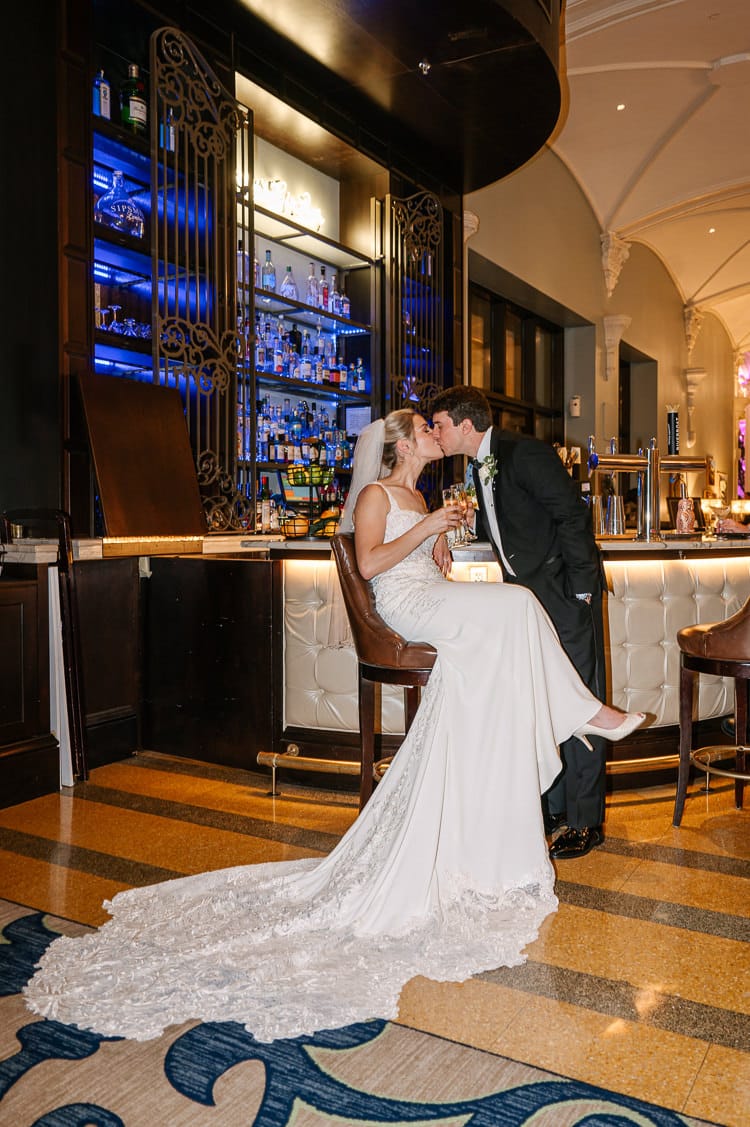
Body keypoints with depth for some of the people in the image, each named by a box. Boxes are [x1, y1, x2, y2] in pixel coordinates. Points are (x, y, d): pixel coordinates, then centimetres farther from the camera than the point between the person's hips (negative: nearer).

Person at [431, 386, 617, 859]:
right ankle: (552, 807, 22)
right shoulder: (482, 465, 13)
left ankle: (586, 820, 6)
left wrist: (580, 587, -18)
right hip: (527, 593, 9)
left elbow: (573, 514, -17)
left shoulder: (525, 452, -14)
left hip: (565, 589, -9)